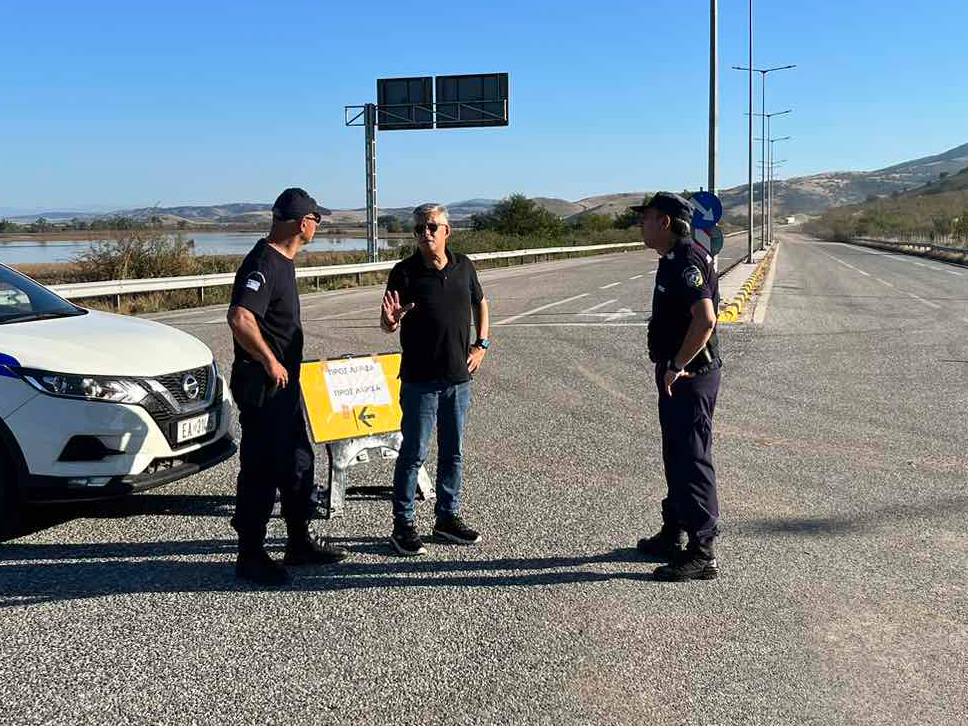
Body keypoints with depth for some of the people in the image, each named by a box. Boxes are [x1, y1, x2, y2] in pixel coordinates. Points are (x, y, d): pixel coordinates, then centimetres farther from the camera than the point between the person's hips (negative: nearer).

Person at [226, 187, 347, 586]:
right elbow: (240, 319, -32)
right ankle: (251, 556, 9)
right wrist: (270, 362, -23)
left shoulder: (282, 260, 12)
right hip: (262, 387, -10)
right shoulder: (263, 263, -20)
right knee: (261, 470, -2)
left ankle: (300, 542, 29)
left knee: (298, 462, 17)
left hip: (284, 383, 10)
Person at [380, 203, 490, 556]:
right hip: (420, 379, -4)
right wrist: (390, 319, -29)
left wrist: (481, 345, 10)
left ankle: (448, 517, 26)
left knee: (453, 451, 13)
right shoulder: (405, 271, -7)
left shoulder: (463, 266, 5)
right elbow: (387, 326, -5)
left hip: (459, 377, 4)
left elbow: (480, 303, 21)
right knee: (413, 452, 0)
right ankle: (403, 525, 10)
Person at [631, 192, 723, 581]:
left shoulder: (688, 260, -18)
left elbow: (705, 319, -30)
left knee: (692, 461, -6)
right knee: (676, 457, 19)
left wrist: (676, 366, -23)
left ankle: (702, 553, 0)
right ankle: (672, 535, 32)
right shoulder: (674, 260, 16)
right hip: (677, 378, 11)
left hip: (690, 377, -11)